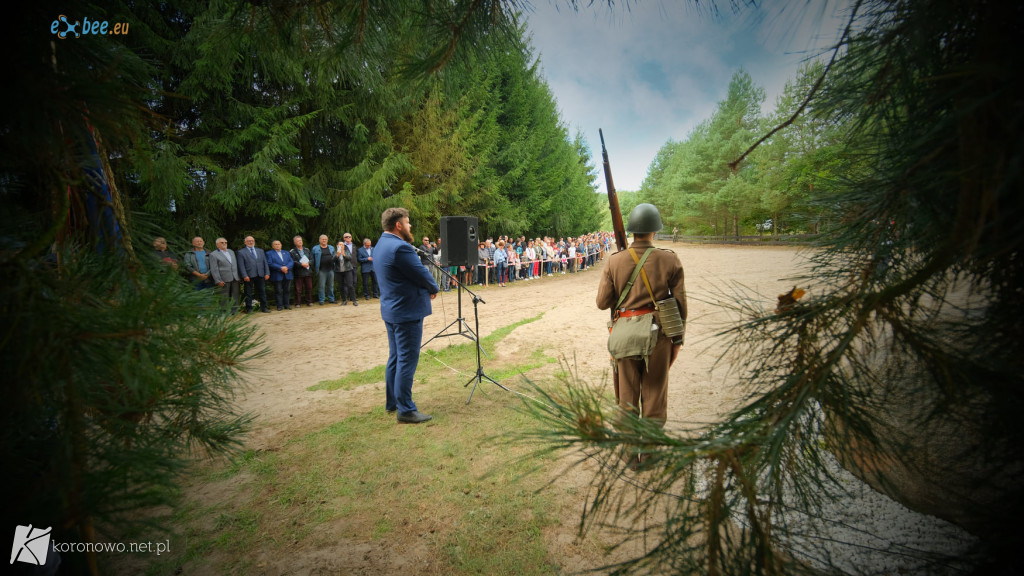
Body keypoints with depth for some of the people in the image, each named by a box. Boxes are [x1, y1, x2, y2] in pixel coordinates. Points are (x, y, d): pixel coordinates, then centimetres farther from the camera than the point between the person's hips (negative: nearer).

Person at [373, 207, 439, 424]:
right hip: (407, 311, -10)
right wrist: (433, 288, 3)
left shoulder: (381, 245, 12)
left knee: (395, 357, 18)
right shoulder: (400, 247, -21)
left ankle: (392, 402, 29)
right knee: (407, 360, -4)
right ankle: (405, 410, 3)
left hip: (391, 310, 10)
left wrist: (427, 288, 8)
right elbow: (422, 274, -16)